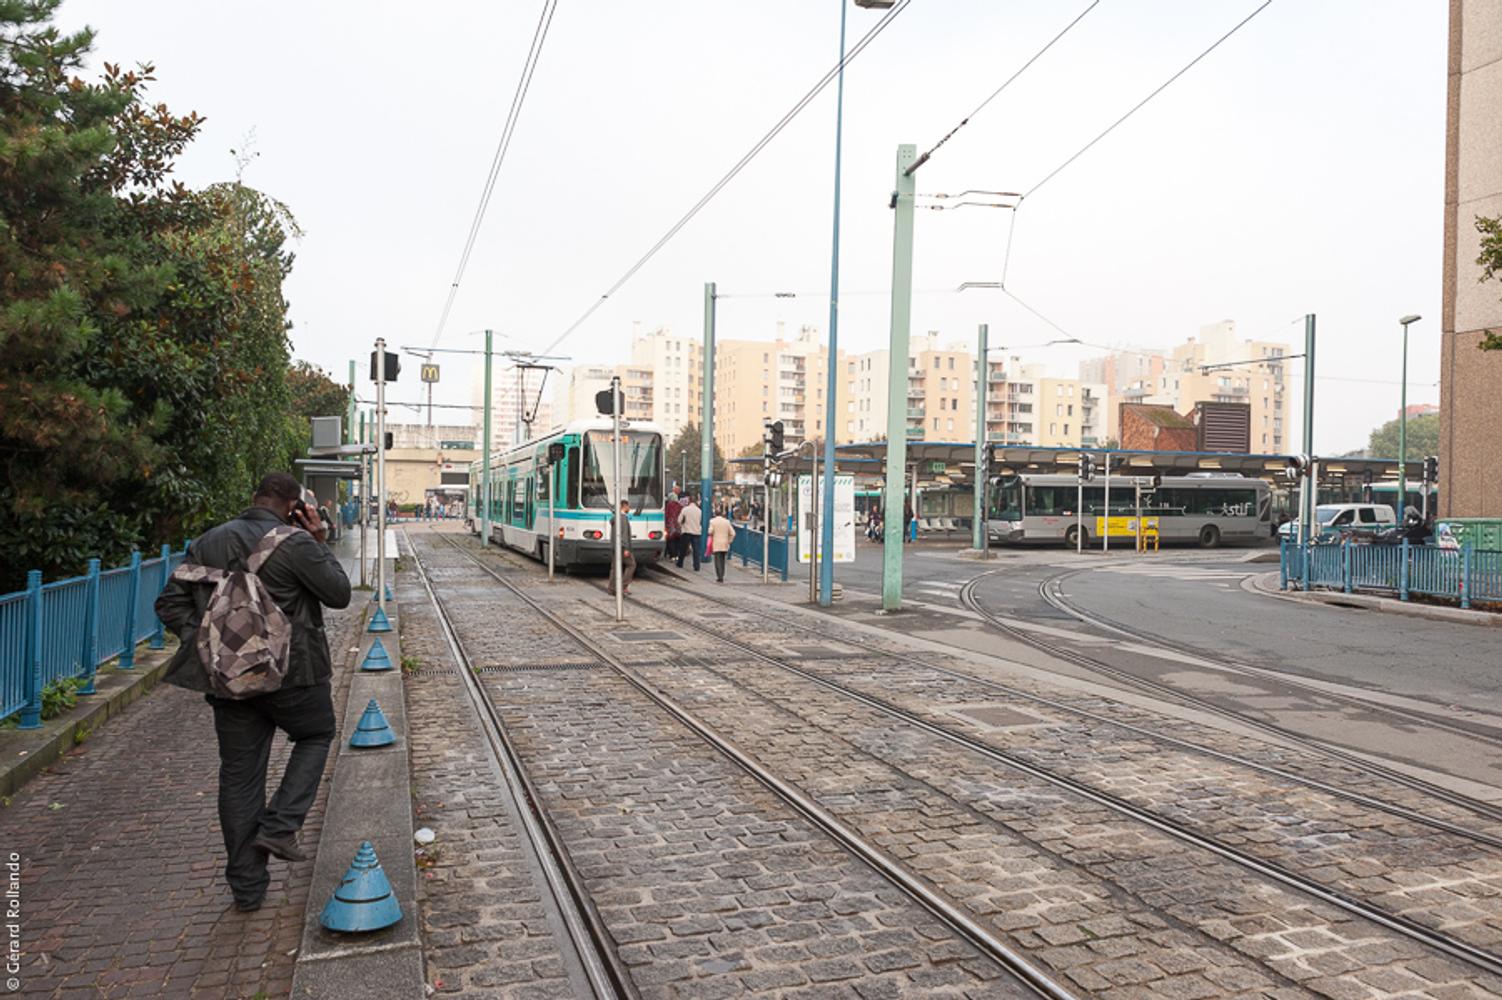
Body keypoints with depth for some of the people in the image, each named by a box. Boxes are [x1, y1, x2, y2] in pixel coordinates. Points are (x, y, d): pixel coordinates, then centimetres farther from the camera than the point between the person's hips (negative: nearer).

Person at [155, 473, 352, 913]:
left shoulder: (207, 543, 7)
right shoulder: (296, 544, -12)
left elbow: (170, 604, 7)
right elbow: (339, 594, -5)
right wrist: (320, 544, 1)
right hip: (293, 674, -5)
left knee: (238, 777, 11)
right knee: (316, 736, 23)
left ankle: (246, 885, 19)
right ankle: (280, 825, 5)